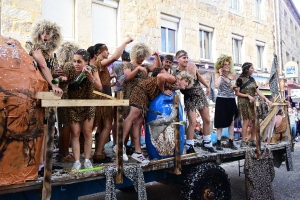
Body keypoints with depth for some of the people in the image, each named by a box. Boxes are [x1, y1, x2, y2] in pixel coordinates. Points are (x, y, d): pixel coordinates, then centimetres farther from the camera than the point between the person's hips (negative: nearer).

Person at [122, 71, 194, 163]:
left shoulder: (172, 88, 17)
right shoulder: (172, 79, -7)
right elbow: (160, 76, -26)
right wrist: (163, 91, -15)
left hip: (146, 98, 9)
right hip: (141, 91, -9)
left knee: (138, 123, 2)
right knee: (133, 116, -18)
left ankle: (138, 152, -1)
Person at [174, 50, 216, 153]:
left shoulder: (192, 66, -10)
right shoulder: (176, 74, -21)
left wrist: (207, 86, 22)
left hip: (200, 95, 5)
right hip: (190, 98, -5)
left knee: (207, 120, 11)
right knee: (192, 122, -13)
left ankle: (207, 143, 28)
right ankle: (189, 147, 3)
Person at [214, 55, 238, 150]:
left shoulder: (233, 75, 8)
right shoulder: (217, 74, -2)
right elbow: (216, 86, -19)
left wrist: (235, 87, -5)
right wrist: (220, 75, -14)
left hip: (231, 100, 4)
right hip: (221, 100, -3)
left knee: (231, 122, 6)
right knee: (220, 122, 1)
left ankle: (231, 142, 15)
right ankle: (219, 142, 8)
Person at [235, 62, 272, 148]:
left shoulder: (252, 79, 13)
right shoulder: (240, 79, -5)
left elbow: (258, 91, 9)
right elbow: (237, 93, -7)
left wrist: (266, 99, 0)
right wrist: (248, 95, -16)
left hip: (252, 103, 7)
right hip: (244, 103, -6)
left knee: (255, 121, 3)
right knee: (246, 121, -10)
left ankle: (252, 141, 13)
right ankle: (243, 142, -3)